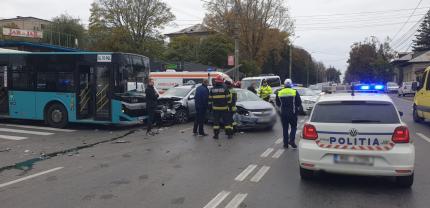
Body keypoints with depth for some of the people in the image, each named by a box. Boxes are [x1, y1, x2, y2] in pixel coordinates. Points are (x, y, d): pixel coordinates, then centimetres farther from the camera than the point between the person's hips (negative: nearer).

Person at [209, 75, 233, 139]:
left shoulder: (212, 89, 3)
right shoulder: (225, 88, -4)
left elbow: (210, 99, 6)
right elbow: (228, 98, -3)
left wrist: (210, 106, 14)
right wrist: (229, 104, 7)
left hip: (215, 108, 1)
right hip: (224, 108, -1)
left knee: (216, 121, 7)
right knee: (227, 121, 5)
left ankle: (216, 134, 7)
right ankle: (229, 134, 6)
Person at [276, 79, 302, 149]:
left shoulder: (279, 93, 1)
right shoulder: (295, 92, -5)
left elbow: (278, 104, 9)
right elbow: (299, 103, -2)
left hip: (283, 113, 2)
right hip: (292, 113, -2)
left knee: (285, 128, 9)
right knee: (293, 127, 10)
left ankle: (285, 143, 10)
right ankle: (291, 140, -7)